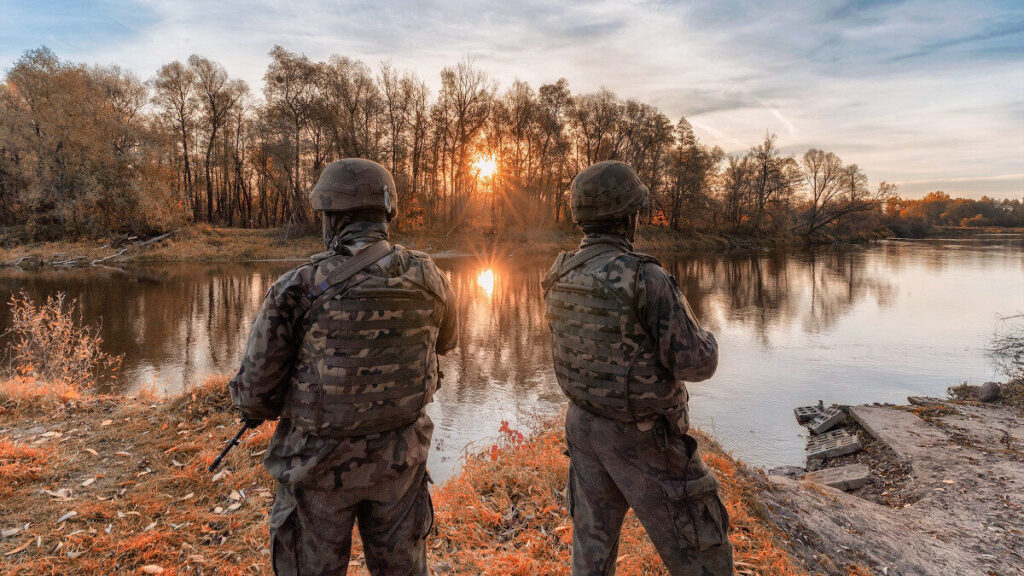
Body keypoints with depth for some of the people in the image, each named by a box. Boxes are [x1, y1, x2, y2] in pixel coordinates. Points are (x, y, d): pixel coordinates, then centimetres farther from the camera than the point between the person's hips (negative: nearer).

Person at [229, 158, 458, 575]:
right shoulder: (427, 278, -9)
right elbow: (444, 339, 12)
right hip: (398, 459, 3)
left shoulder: (297, 289, -19)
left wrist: (255, 406, 13)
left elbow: (256, 390, -11)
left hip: (319, 462, -2)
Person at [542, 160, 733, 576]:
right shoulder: (646, 279, -24)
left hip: (584, 426, 7)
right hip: (644, 439, -6)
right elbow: (695, 363, -21)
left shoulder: (560, 276, -2)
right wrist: (703, 338, 3)